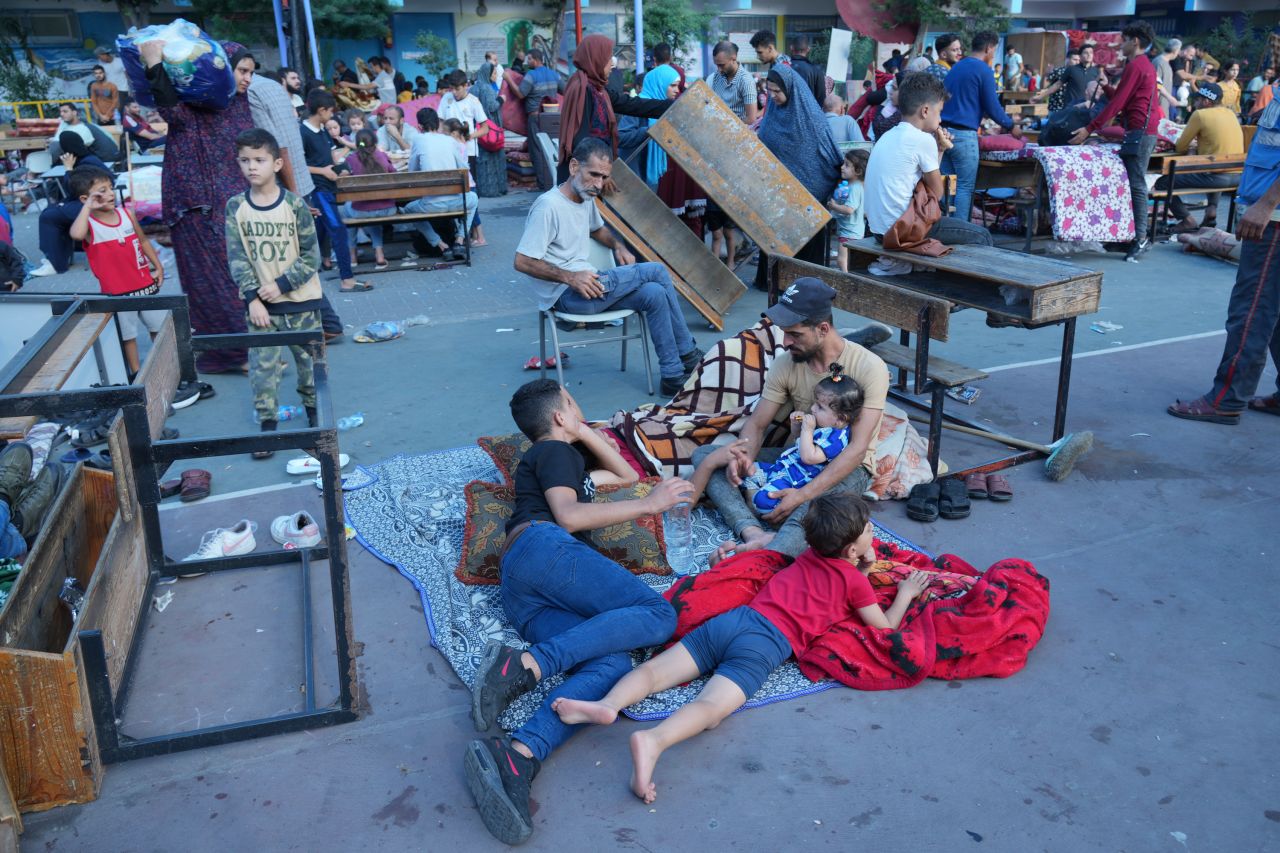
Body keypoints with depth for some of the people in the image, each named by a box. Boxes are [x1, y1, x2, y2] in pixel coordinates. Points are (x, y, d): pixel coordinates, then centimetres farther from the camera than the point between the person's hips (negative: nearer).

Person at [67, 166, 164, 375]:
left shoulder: (126, 213, 0)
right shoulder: (89, 224, -16)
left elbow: (143, 241, 13)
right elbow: (76, 234, -41)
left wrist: (158, 266, 9)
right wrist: (88, 207, -33)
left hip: (146, 284, 5)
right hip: (117, 292, -5)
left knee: (160, 325, 17)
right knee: (127, 335, 10)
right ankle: (136, 373, 23)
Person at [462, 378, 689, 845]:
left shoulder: (563, 460, 42)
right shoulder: (554, 451, 14)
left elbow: (626, 475, 48)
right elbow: (568, 516, -4)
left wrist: (584, 432, 37)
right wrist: (648, 504, -1)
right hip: (545, 548, -8)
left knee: (611, 663, -19)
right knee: (658, 614, -20)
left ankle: (515, 756, -44)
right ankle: (527, 663, -34)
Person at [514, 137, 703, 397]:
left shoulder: (587, 198, 11)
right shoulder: (549, 205, -17)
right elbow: (522, 262, -19)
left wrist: (618, 246, 12)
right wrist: (570, 277, -26)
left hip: (587, 283, 9)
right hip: (565, 295, -9)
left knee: (654, 294, -14)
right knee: (657, 272, -15)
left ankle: (674, 377, -6)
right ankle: (688, 355, -3)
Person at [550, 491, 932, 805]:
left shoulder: (811, 554, 30)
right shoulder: (854, 579, 12)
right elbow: (884, 626, 20)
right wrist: (906, 593, 35)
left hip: (735, 617, 6)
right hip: (769, 642, -6)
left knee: (657, 669, -7)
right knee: (711, 708, -25)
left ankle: (607, 704, -32)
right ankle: (652, 741, -51)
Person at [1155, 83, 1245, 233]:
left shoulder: (1200, 114, -8)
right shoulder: (1230, 113, 13)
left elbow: (1180, 147, -1)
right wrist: (1199, 144, 21)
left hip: (1215, 176, -8)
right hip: (1237, 175, 8)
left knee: (1162, 183, 3)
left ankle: (1187, 220, -2)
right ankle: (1212, 209, 21)